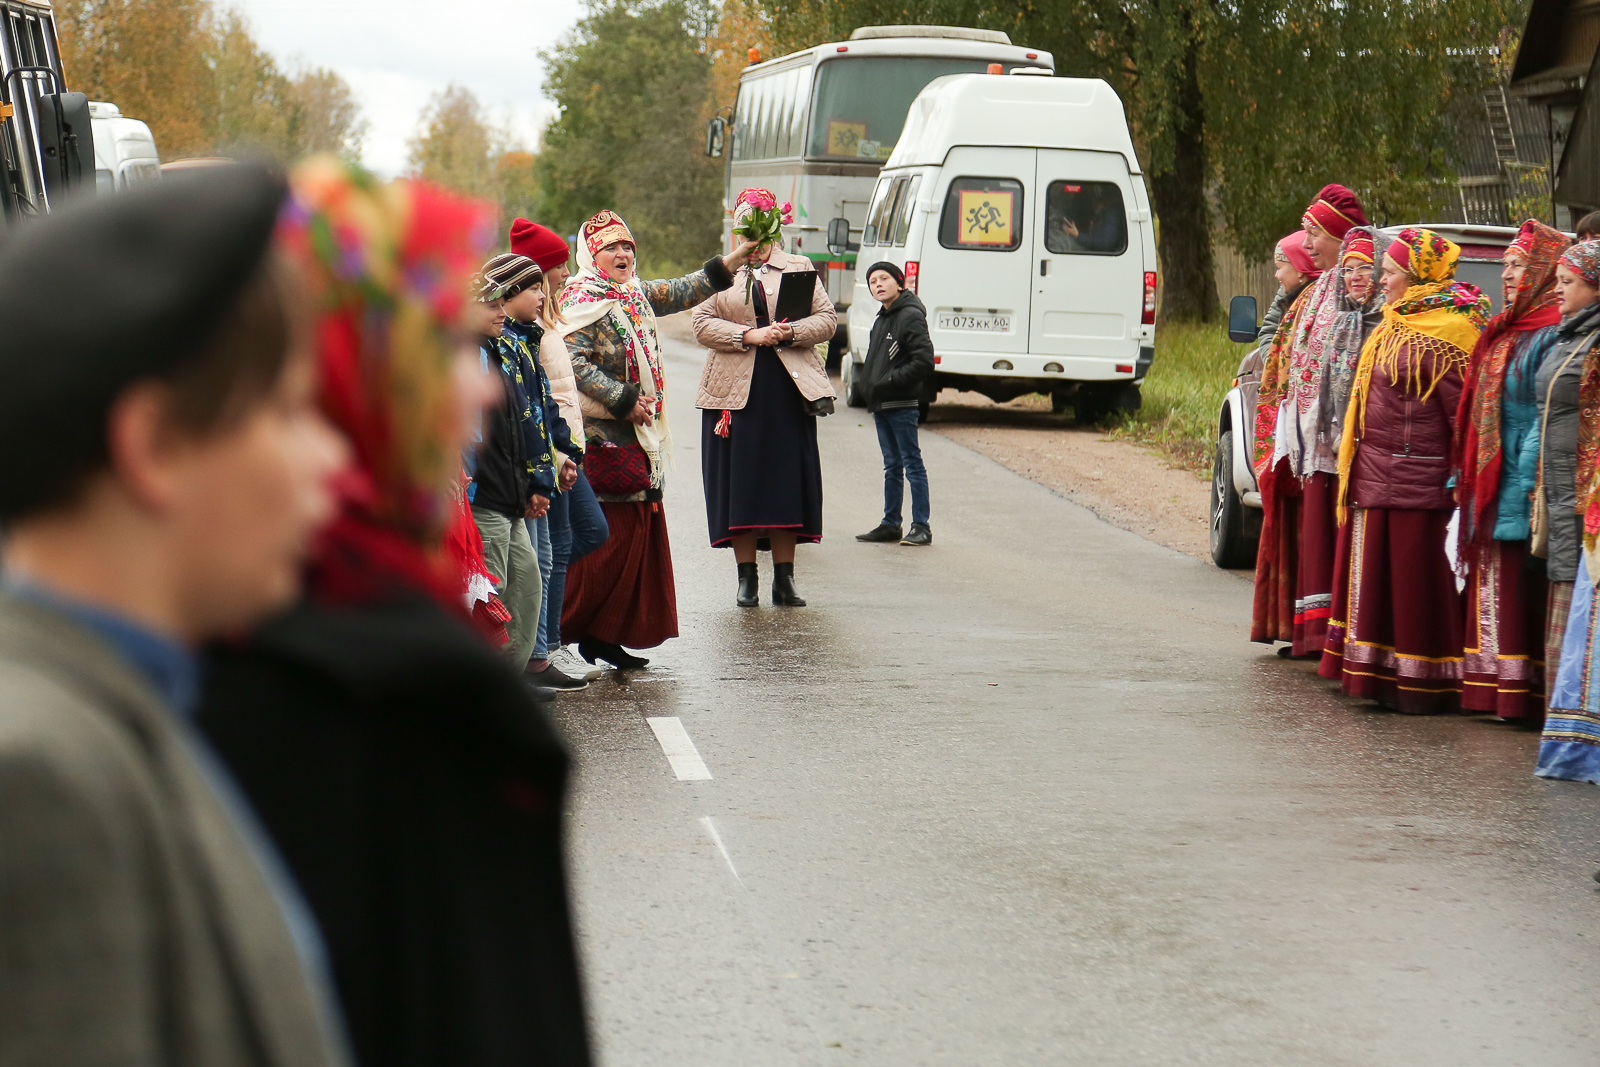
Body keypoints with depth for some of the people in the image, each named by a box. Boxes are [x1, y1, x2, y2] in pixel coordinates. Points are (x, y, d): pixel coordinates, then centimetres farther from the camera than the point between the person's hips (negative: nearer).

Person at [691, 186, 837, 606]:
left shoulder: (799, 268, 13)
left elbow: (826, 319, 6)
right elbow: (703, 324, 1)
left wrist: (790, 333, -12)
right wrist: (749, 336, -13)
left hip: (789, 388, 0)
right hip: (735, 390, 0)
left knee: (787, 481, -1)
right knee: (740, 484, -1)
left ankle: (784, 579, 4)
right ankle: (747, 579, 5)